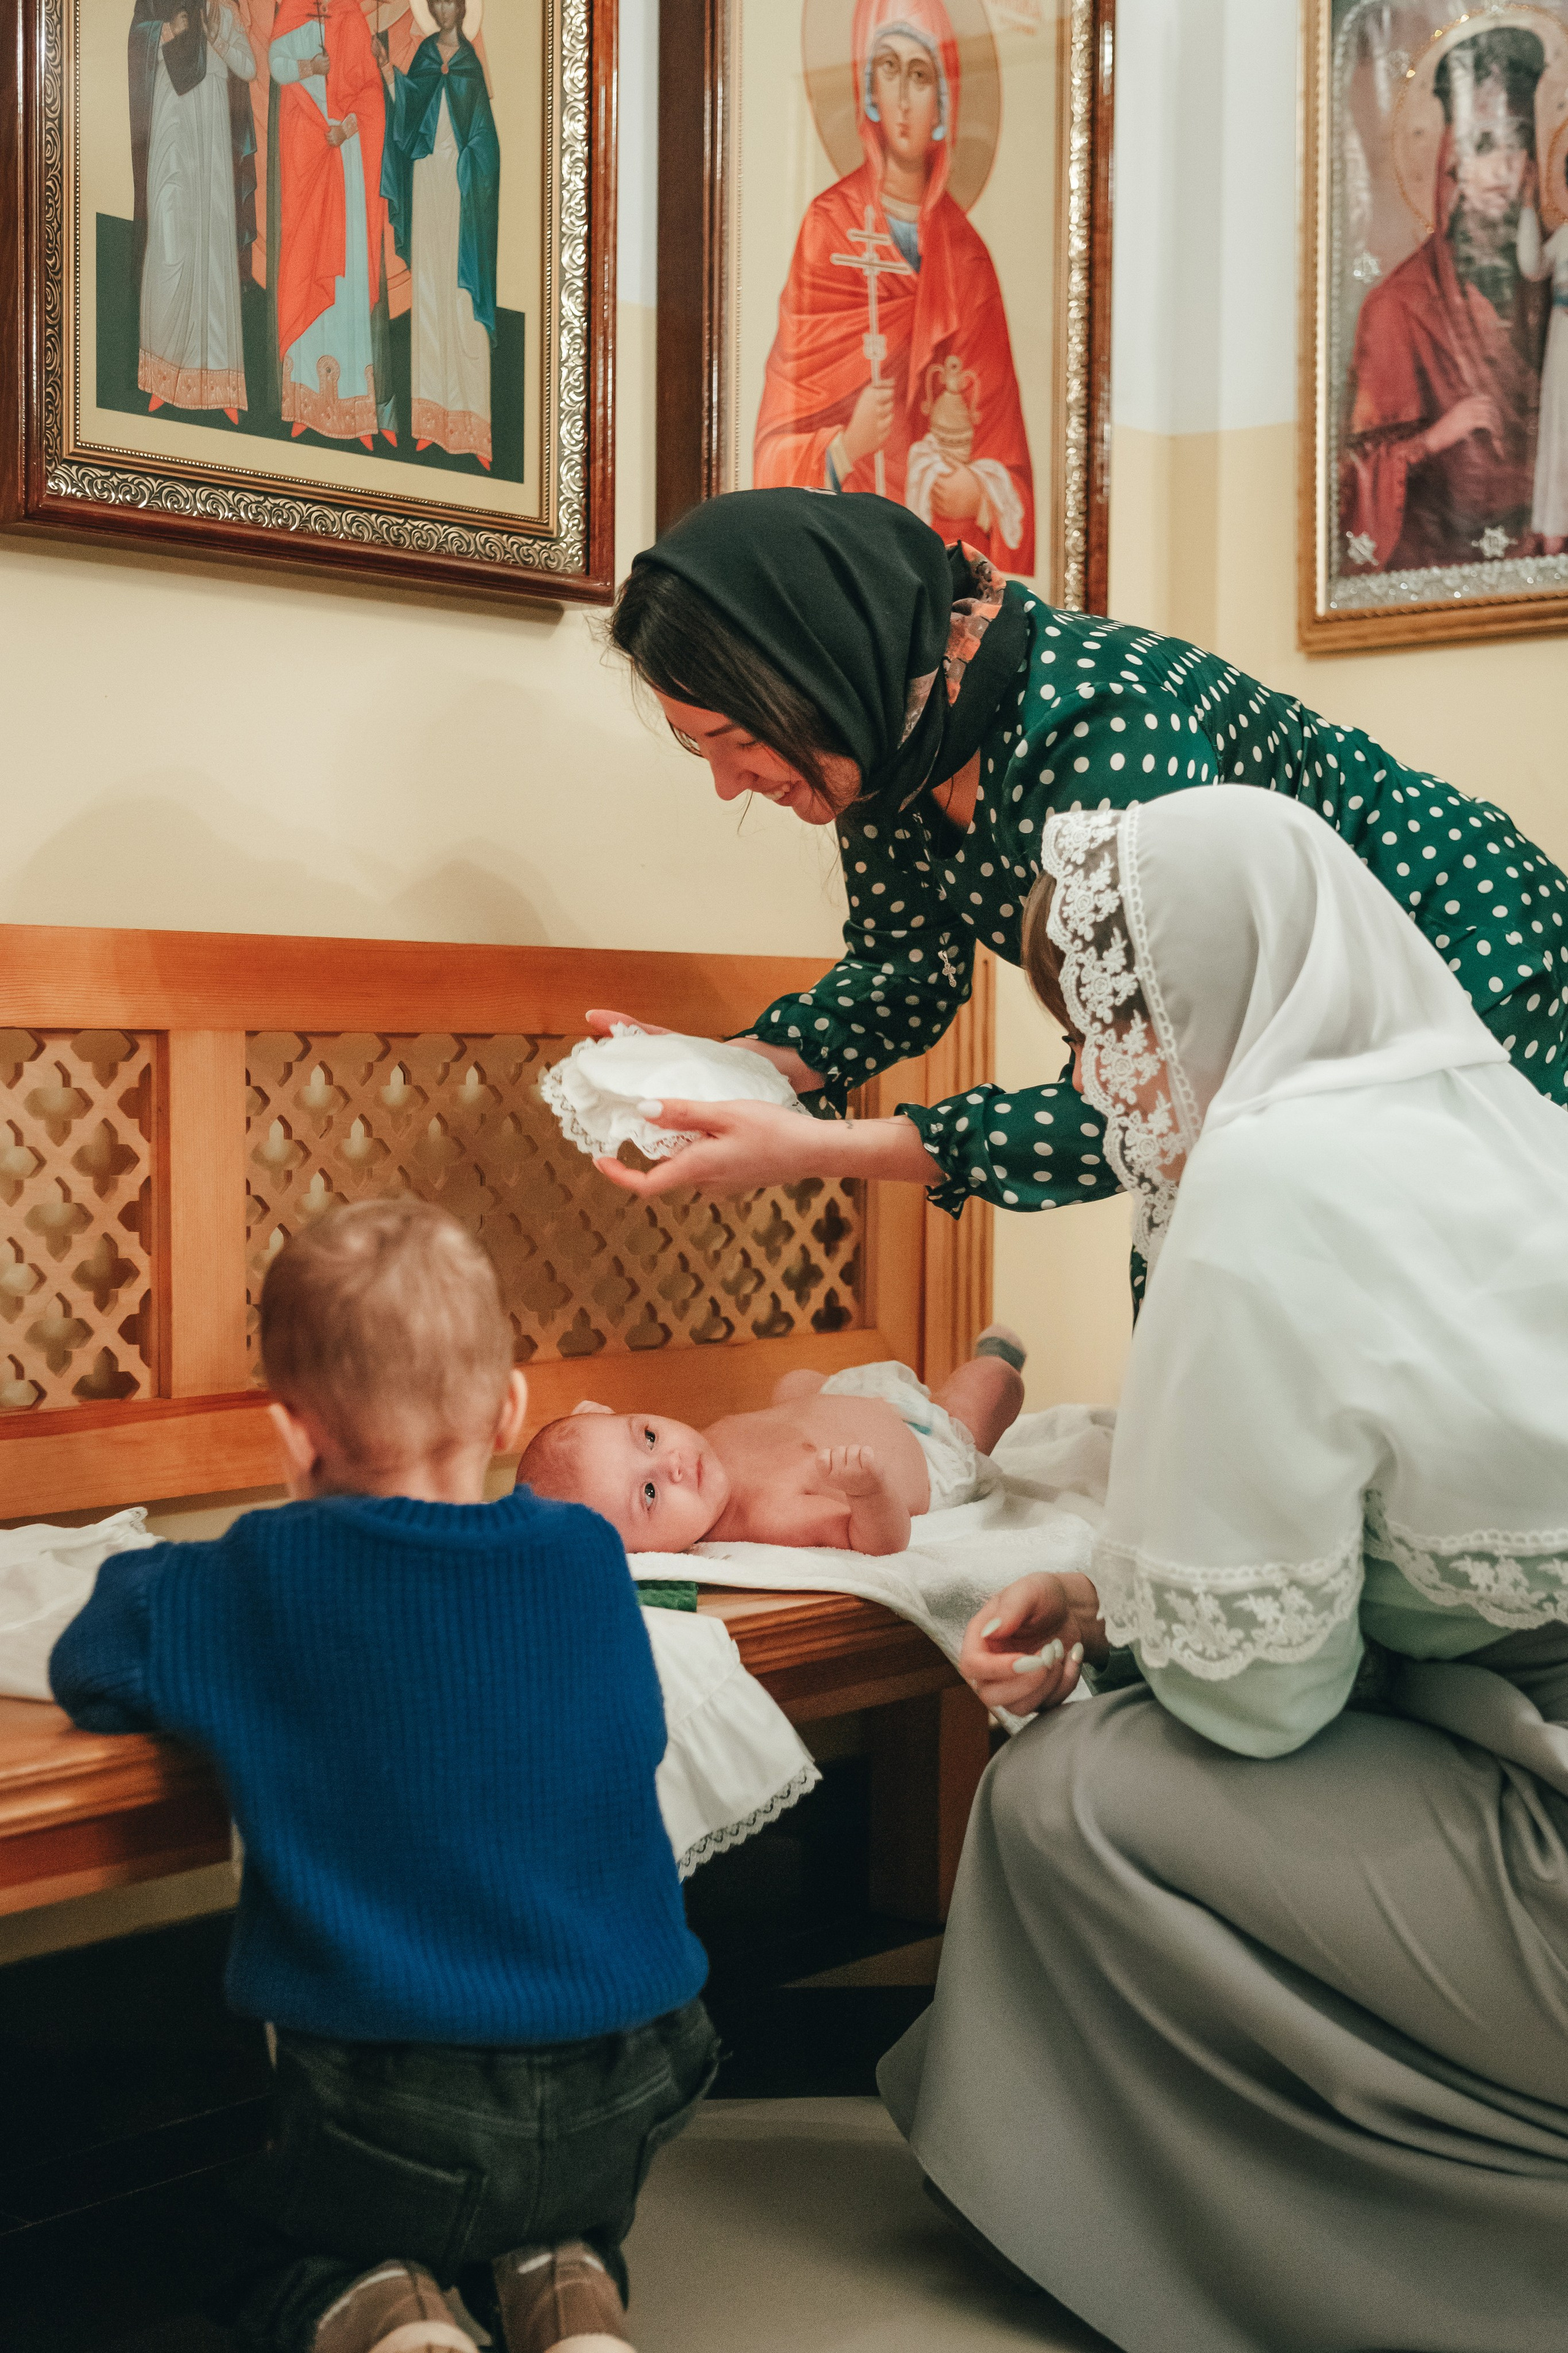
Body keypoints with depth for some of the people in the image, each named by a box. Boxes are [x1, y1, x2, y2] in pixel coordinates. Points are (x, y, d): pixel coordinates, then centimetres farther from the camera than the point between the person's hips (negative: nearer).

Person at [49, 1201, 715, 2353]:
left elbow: (91, 1666, 3)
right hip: (617, 2085, 3)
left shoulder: (260, 1579, -12)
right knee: (561, 2233, 34)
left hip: (387, 2102, -3)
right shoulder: (587, 1555, -3)